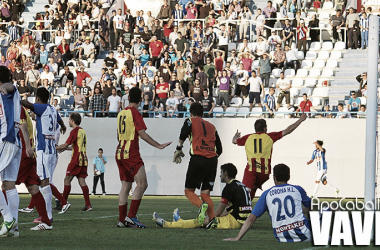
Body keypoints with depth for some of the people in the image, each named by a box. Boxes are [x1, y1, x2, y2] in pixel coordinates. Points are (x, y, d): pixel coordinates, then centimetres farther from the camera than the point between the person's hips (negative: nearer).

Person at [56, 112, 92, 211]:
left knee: (67, 180, -3)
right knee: (82, 181, 2)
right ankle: (88, 205, -7)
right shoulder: (82, 131, 17)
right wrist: (64, 149, 30)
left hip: (76, 159, -8)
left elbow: (66, 145, -10)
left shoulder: (75, 131, -9)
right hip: (83, 159, 8)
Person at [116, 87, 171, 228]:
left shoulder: (121, 113, 15)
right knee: (142, 184, -10)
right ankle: (131, 217, -18)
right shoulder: (135, 113, -9)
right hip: (131, 154, -9)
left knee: (126, 185, 9)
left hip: (120, 153, 9)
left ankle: (122, 220, 6)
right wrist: (158, 145, -17)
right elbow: (142, 134, -17)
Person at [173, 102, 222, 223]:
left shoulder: (190, 121, 12)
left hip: (198, 158, -4)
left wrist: (178, 150, 2)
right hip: (212, 160, 4)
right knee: (205, 194, 9)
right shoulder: (211, 126, 25)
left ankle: (202, 206, -24)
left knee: (189, 190, 5)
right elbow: (219, 149, 21)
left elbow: (184, 134, -10)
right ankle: (213, 219, -8)